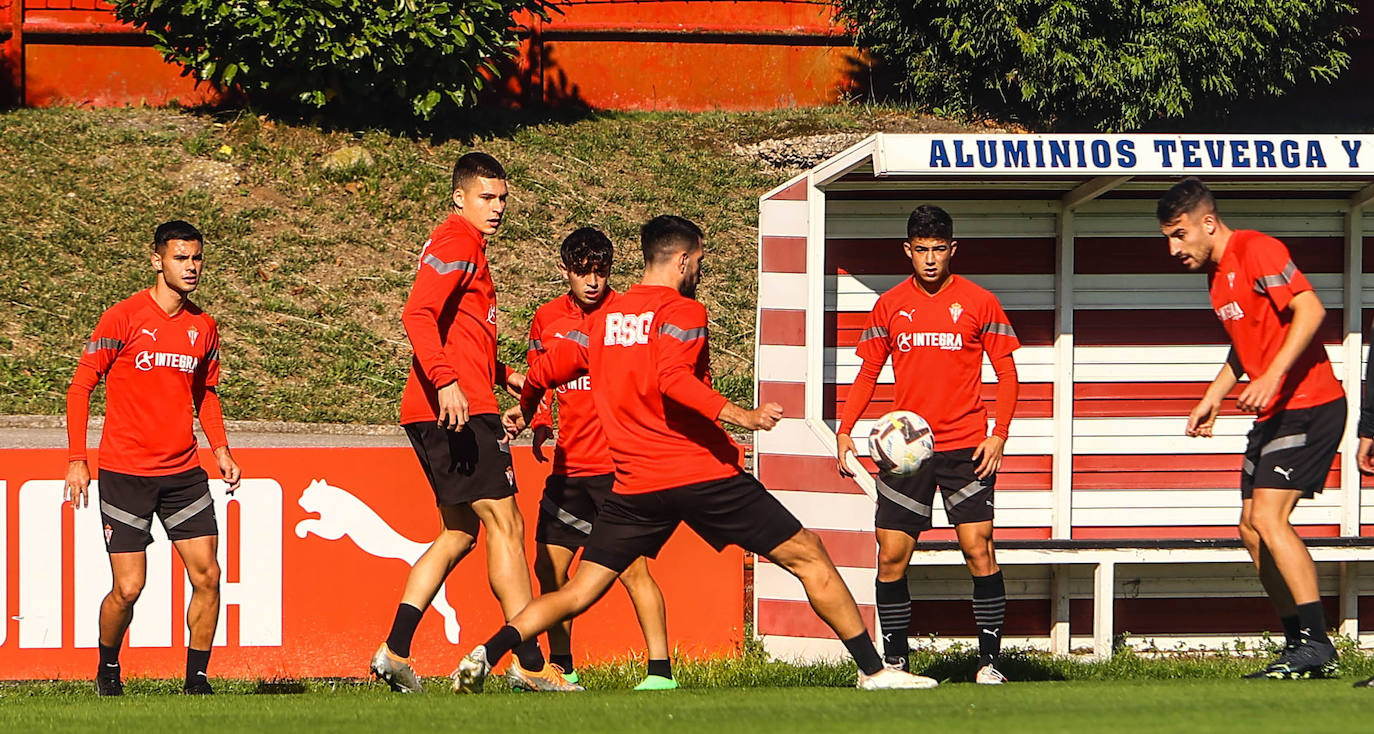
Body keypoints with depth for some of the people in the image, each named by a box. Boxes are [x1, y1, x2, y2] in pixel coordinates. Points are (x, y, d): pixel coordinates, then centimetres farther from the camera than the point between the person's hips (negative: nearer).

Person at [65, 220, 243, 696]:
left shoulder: (203, 326, 8)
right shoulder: (123, 318, -8)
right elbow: (81, 386, -5)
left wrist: (220, 450, 8)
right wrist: (76, 460, -10)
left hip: (183, 473, 5)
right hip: (124, 473, -5)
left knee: (207, 575, -5)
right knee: (128, 588, -6)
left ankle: (196, 679, 6)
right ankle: (108, 670, 20)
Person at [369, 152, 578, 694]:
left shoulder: (468, 247, 24)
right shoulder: (456, 244, -9)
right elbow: (418, 316, -23)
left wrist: (502, 375, 24)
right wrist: (446, 381, -34)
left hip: (444, 411, 11)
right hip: (462, 407, -11)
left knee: (460, 532, 14)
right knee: (506, 526, -9)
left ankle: (395, 651, 9)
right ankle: (530, 664, -10)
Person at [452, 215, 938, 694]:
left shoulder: (604, 319, 12)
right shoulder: (682, 311, -6)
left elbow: (546, 369, 16)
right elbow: (673, 379, -23)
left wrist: (523, 410, 36)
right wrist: (739, 416, -29)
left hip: (636, 484, 5)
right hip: (705, 474, -5)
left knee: (578, 593, 9)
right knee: (807, 556, 5)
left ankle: (488, 654, -12)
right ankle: (872, 669, 2)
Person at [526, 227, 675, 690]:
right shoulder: (547, 320, 9)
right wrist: (538, 423, 3)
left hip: (617, 465, -6)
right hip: (568, 467, 6)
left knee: (632, 567, -13)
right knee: (549, 566, 7)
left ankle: (661, 670, -12)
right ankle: (560, 666, 21)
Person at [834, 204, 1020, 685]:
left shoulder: (978, 303, 0)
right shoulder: (890, 306, 7)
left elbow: (1006, 373, 4)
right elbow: (868, 373, 14)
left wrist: (998, 435, -7)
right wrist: (844, 431, 3)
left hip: (966, 448, -2)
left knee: (979, 550, -10)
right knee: (891, 555, -1)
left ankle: (989, 661, -6)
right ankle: (894, 661, 9)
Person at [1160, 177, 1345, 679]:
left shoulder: (1256, 251, -14)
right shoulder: (1216, 273, 16)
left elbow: (1310, 310, -24)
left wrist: (1272, 378, -29)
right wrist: (1214, 397, 21)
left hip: (1308, 406, -10)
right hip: (1274, 413, 10)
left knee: (1267, 518, -18)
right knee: (1252, 530, 8)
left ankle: (1316, 644, -17)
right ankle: (1300, 644, 12)